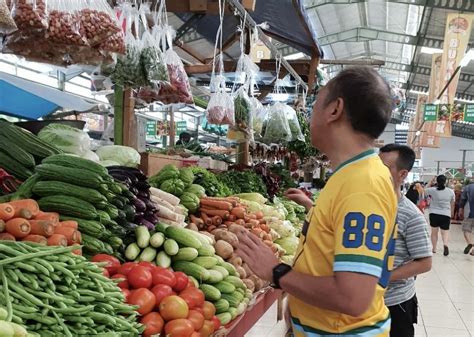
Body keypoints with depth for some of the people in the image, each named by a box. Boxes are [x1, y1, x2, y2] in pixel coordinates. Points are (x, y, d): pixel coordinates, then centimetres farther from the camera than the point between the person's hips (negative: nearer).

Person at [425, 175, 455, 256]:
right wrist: (452, 214, 27)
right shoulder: (451, 191, 2)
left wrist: (430, 183, 21)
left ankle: (434, 248, 21)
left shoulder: (432, 190, -5)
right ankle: (445, 244, -23)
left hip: (434, 214, 0)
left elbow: (424, 190, 16)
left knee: (434, 231, 12)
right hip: (446, 214, 0)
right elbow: (452, 204, 13)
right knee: (445, 231, 5)